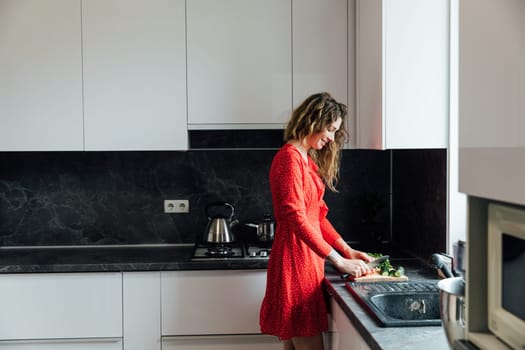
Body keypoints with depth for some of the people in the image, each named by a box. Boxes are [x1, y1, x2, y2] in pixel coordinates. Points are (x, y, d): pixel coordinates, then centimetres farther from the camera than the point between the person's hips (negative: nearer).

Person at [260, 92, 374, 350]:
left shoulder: (309, 159, 18)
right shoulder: (289, 157, -13)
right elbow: (296, 219, -21)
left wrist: (347, 250, 9)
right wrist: (339, 261, -20)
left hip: (308, 259, 9)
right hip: (295, 260, -9)